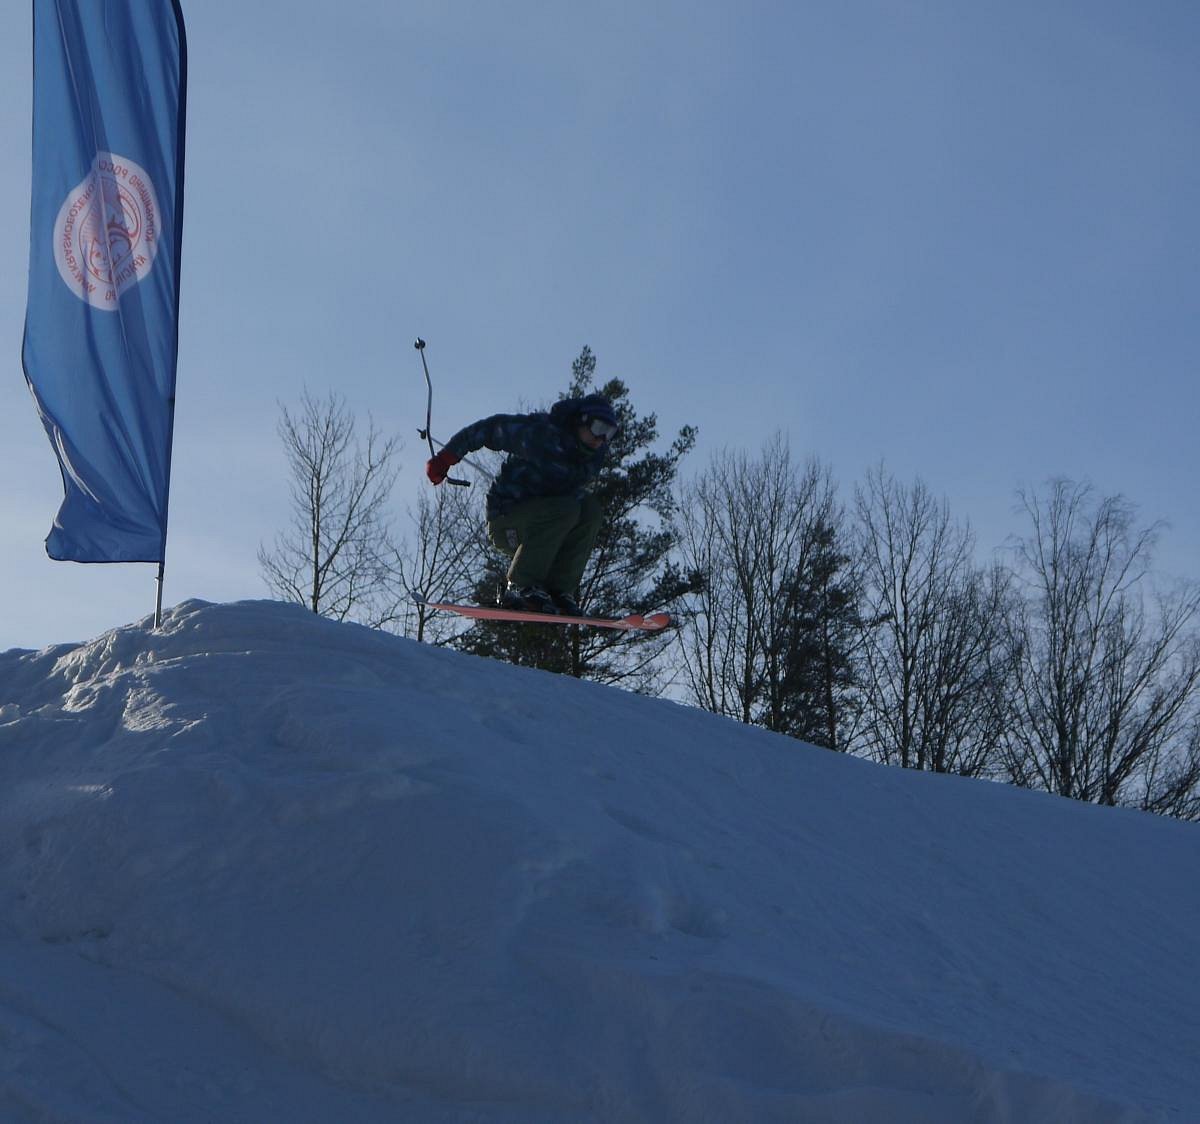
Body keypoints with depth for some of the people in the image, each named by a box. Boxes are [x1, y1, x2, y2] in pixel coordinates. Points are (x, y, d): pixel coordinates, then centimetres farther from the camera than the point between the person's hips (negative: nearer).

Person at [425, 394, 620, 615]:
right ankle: (520, 587, -25)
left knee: (591, 509, -14)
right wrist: (445, 458, -9)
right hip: (505, 524, -7)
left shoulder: (595, 458, 3)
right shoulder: (542, 433, -17)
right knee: (565, 508, -30)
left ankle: (560, 589, -14)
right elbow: (492, 428, -11)